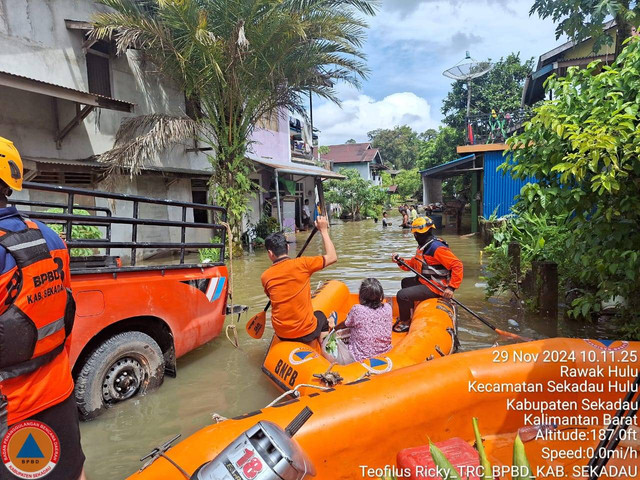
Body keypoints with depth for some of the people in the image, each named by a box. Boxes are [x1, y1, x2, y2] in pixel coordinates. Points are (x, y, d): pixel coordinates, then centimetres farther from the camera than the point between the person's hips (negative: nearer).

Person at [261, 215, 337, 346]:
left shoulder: (265, 276, -5)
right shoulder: (302, 264, -15)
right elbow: (332, 257, -8)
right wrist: (324, 230, 0)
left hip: (281, 334, 3)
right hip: (306, 332, -2)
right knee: (321, 316, 31)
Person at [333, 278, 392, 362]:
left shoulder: (357, 310, -19)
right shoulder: (387, 308, -10)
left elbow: (345, 325, 2)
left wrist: (334, 328, 22)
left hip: (362, 357, -4)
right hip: (385, 351, 5)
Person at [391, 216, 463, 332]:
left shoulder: (437, 248, -24)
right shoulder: (423, 246, 9)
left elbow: (457, 265, -27)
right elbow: (413, 264, 14)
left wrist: (451, 288, -30)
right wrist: (400, 261, -4)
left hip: (435, 288, -11)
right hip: (425, 281, 11)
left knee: (402, 295, -19)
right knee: (405, 282, 31)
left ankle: (405, 322, 4)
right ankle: (409, 313, 39)